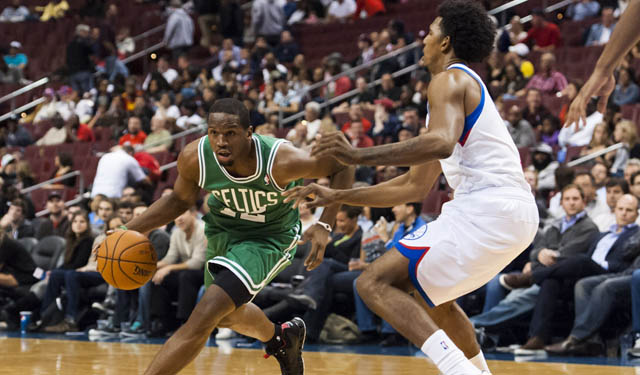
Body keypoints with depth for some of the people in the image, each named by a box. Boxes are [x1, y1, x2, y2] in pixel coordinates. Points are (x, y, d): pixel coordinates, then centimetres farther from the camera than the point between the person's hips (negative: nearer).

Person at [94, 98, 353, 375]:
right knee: (227, 315, 27)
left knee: (205, 316, -22)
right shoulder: (194, 158, -25)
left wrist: (324, 226, -30)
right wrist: (128, 232, -13)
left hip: (269, 236, -5)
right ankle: (281, 338, 58)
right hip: (223, 230, 6)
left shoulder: (281, 161, -35)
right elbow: (180, 199, -2)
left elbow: (342, 167, -20)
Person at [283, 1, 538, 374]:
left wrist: (360, 156, -24)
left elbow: (442, 144, -25)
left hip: (487, 210, -10)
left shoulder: (450, 79, -2)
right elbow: (414, 186, 30)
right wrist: (337, 196, 30)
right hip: (518, 214, 10)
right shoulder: (466, 87, 28)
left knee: (374, 283, -12)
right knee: (431, 293, 32)